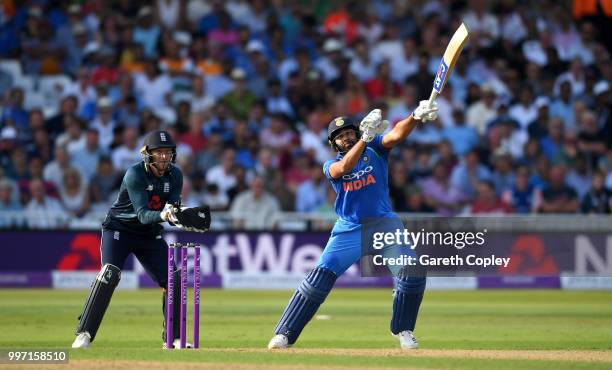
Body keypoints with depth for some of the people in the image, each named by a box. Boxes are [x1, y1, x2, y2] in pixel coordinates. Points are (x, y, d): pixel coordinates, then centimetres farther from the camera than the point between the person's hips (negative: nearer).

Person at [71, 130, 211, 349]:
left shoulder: (175, 175, -7)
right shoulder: (135, 174, -24)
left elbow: (173, 214, -9)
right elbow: (142, 214, -32)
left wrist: (181, 219, -32)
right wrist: (163, 215, -51)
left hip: (150, 233, 6)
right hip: (119, 229, -6)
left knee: (173, 279, -3)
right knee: (110, 274, -24)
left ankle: (173, 338, 11)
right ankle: (83, 334, -22)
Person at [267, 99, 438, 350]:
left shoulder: (375, 149, 3)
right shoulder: (331, 165, 2)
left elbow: (395, 135, -17)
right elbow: (344, 168, -23)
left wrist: (417, 117, -37)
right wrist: (365, 137, -36)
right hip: (349, 229, 0)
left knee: (411, 273, -17)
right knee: (321, 276, -14)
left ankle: (402, 330, 5)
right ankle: (284, 334, -11)